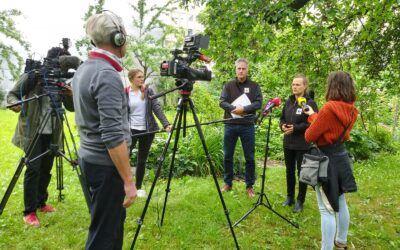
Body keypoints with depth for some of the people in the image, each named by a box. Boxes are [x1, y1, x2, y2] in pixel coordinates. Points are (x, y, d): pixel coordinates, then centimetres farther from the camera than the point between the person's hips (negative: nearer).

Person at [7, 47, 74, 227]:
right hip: (32, 131, -4)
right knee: (33, 169, -7)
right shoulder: (31, 75, -7)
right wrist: (14, 103, -26)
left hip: (51, 133, 5)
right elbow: (12, 94, -3)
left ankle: (41, 203, 27)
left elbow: (72, 108, 3)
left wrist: (70, 95, -18)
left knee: (46, 169, 11)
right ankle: (29, 211, 4)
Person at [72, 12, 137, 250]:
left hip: (92, 158, 10)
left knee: (113, 219, 22)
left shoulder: (83, 69, 8)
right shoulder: (107, 75, -21)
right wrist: (128, 180, -21)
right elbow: (113, 136, -26)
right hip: (106, 164, -10)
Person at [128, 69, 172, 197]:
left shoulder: (148, 91, 2)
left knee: (142, 161, 9)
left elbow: (157, 108, -6)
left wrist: (166, 124, -18)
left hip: (147, 130, 2)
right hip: (131, 130, -2)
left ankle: (138, 187, 23)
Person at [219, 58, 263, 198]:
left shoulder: (254, 86, 5)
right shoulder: (229, 85, 8)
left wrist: (244, 109, -19)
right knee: (228, 156, 8)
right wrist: (233, 108, -18)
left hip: (247, 126, -1)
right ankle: (228, 183, 23)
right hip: (230, 125, 1)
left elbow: (258, 103, -5)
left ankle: (249, 186, 17)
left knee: (249, 157, 4)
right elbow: (222, 102, -1)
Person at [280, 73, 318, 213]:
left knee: (301, 172, 5)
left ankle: (300, 201, 18)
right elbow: (282, 118, 17)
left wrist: (295, 128, -22)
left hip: (303, 145, -6)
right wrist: (283, 126, -6)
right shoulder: (289, 102, 9)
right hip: (288, 143, 6)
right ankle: (290, 197, 31)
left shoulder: (310, 103, -11)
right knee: (289, 171, 16)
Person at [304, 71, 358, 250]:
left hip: (327, 160, -8)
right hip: (341, 157, 8)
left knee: (327, 209, 0)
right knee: (340, 202, 22)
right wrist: (313, 116, 17)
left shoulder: (329, 108, -24)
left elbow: (309, 136, -16)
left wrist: (311, 118, 4)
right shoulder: (351, 110, 0)